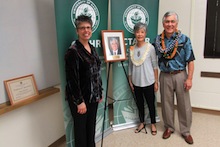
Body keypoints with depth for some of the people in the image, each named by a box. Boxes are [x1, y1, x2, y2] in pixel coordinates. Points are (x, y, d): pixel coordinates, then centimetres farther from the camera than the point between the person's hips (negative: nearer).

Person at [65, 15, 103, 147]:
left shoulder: (92, 48, 7)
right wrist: (79, 101, -18)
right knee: (81, 127, 11)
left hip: (93, 96, 7)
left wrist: (100, 92, 12)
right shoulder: (73, 51, -17)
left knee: (91, 125, 21)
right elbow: (72, 79, -19)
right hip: (80, 98, -7)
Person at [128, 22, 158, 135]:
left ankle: (153, 124, 30)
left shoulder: (150, 47, -8)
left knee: (151, 104, 10)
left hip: (148, 82, -3)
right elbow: (130, 66, 7)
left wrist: (156, 82, -6)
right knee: (139, 104, 16)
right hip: (136, 82, 4)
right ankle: (142, 123, 34)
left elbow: (155, 66, -6)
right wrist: (130, 81, 6)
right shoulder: (132, 49, 2)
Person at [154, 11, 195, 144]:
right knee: (166, 103, 12)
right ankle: (169, 127, 31)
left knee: (184, 104, 6)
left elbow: (190, 61, -6)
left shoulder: (184, 39, -6)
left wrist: (189, 78, -11)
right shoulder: (158, 40, 1)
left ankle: (185, 131, 25)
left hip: (180, 75, -2)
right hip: (165, 76, 2)